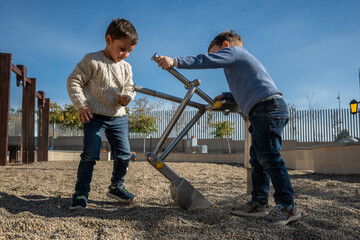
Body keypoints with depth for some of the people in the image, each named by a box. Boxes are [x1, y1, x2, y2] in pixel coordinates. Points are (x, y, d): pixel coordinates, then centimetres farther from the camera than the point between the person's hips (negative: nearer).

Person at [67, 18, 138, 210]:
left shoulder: (126, 68, 9)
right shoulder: (92, 61, -8)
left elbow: (129, 88, 19)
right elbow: (74, 81, -7)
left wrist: (127, 97, -5)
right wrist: (81, 105, -13)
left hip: (118, 117, 6)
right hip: (95, 116, -5)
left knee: (123, 154, 5)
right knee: (90, 154, -10)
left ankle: (116, 187, 23)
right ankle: (81, 192, 2)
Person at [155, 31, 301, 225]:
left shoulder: (232, 51, 6)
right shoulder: (243, 59, 34)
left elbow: (207, 60, -11)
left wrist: (175, 61, -15)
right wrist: (225, 96, 39)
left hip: (268, 107, -11)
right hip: (267, 110, 11)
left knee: (268, 156, -13)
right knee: (257, 158, 10)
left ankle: (287, 206, -10)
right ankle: (259, 203, 14)